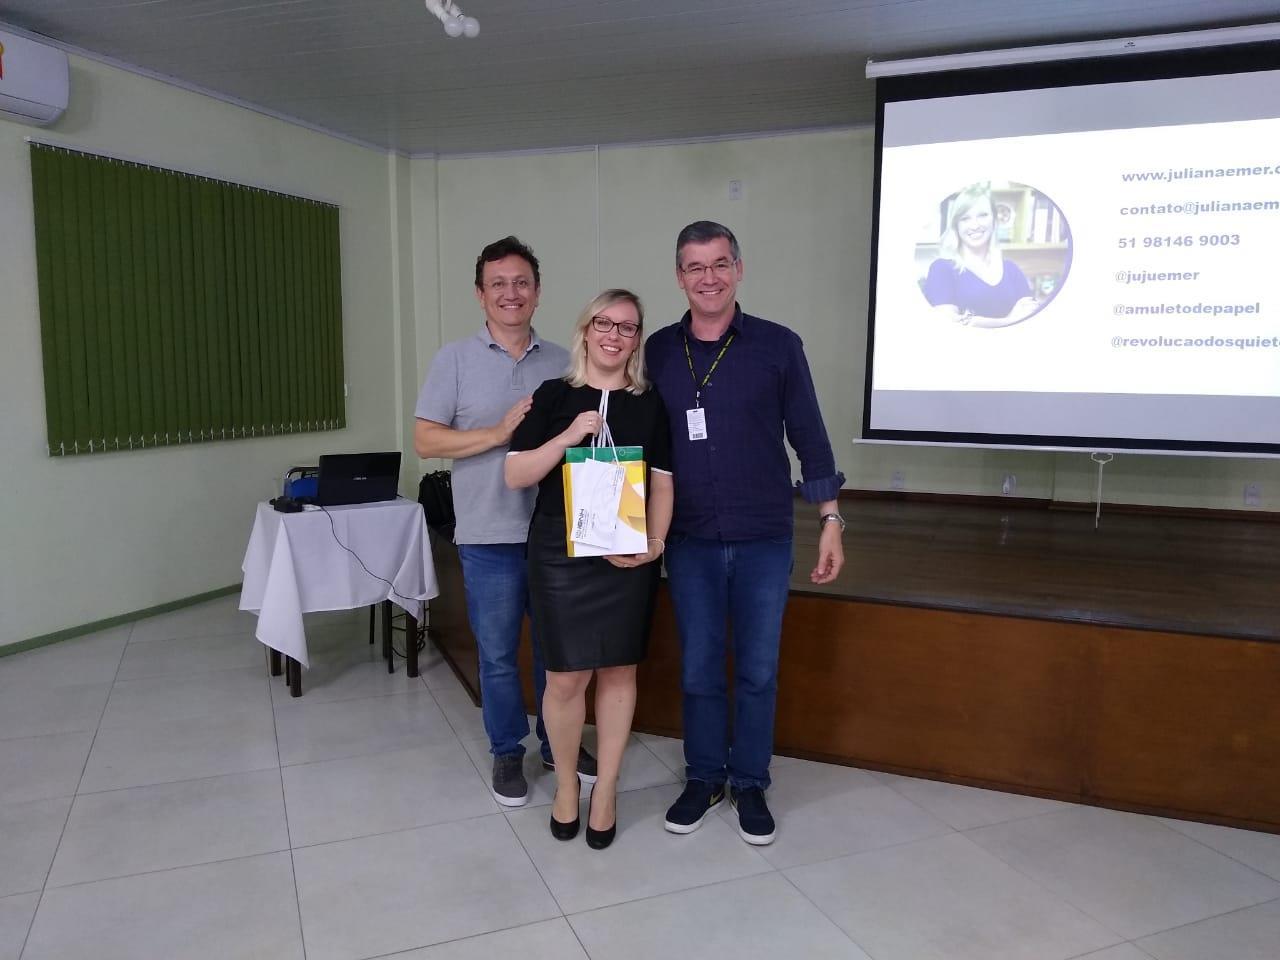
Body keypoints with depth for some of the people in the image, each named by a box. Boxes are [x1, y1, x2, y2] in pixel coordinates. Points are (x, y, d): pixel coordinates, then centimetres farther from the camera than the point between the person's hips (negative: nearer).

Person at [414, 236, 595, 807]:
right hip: (490, 536, -2)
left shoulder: (561, 362, 6)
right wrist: (498, 432, -16)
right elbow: (425, 440, -6)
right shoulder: (455, 359, -1)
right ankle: (507, 753, 28)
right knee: (498, 654, 9)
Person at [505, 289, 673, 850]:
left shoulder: (650, 405, 6)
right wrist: (571, 434, -15)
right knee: (565, 677, 2)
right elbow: (516, 475, -3)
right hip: (560, 556, -1)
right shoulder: (553, 397, 2)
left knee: (618, 672, 8)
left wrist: (654, 541, -10)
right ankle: (565, 782, 27)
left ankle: (606, 789, 26)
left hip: (628, 559, 2)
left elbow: (662, 482, 5)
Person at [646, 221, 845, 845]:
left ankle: (750, 783, 28)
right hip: (690, 541, 2)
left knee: (757, 669, 9)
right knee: (698, 668, 11)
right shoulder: (658, 351, 2)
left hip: (764, 539, -1)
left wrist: (830, 521, -2)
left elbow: (808, 436, 0)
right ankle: (703, 778, 30)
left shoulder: (778, 346, -3)